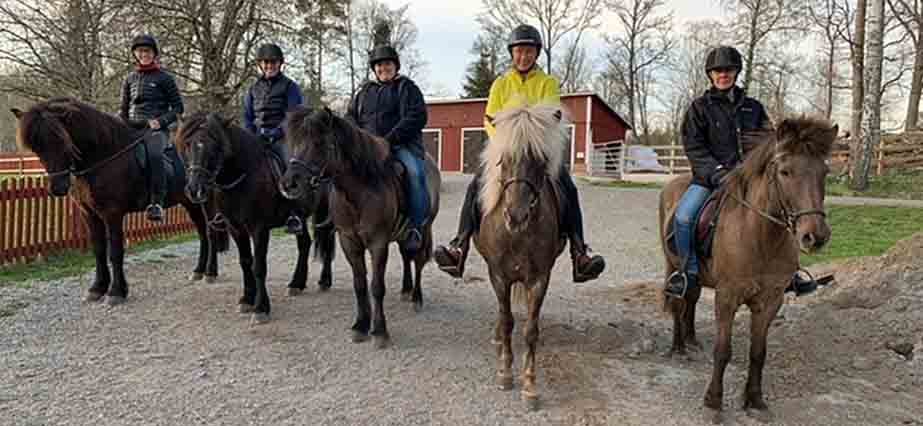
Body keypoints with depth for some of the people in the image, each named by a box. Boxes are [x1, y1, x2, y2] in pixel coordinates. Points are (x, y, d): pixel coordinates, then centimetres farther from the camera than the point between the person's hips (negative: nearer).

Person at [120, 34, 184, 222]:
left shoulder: (165, 78, 6)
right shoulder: (129, 79, 17)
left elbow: (178, 107, 4)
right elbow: (124, 109, 23)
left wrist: (161, 121, -11)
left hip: (157, 129, -5)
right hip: (132, 128, 5)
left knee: (153, 154, -35)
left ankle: (157, 202, -37)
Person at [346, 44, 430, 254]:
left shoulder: (407, 88, 8)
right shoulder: (364, 91, 24)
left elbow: (416, 117, -5)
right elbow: (351, 117, 23)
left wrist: (390, 139, -16)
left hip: (402, 144, -4)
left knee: (415, 172, -32)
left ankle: (415, 226, -24)